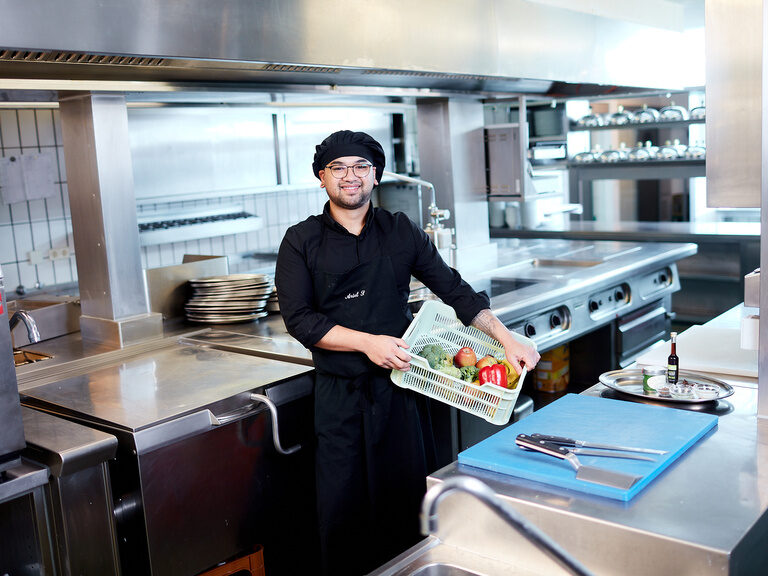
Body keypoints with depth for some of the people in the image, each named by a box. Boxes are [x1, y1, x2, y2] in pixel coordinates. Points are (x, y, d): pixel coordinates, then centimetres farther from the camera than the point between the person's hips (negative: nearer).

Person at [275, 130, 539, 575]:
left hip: (400, 389, 1)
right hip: (340, 395, -1)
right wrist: (368, 342, -16)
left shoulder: (401, 232, 6)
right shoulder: (302, 242, 2)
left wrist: (507, 340, -3)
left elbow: (454, 289, 6)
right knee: (342, 511, 4)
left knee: (406, 502, 6)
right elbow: (300, 320, -6)